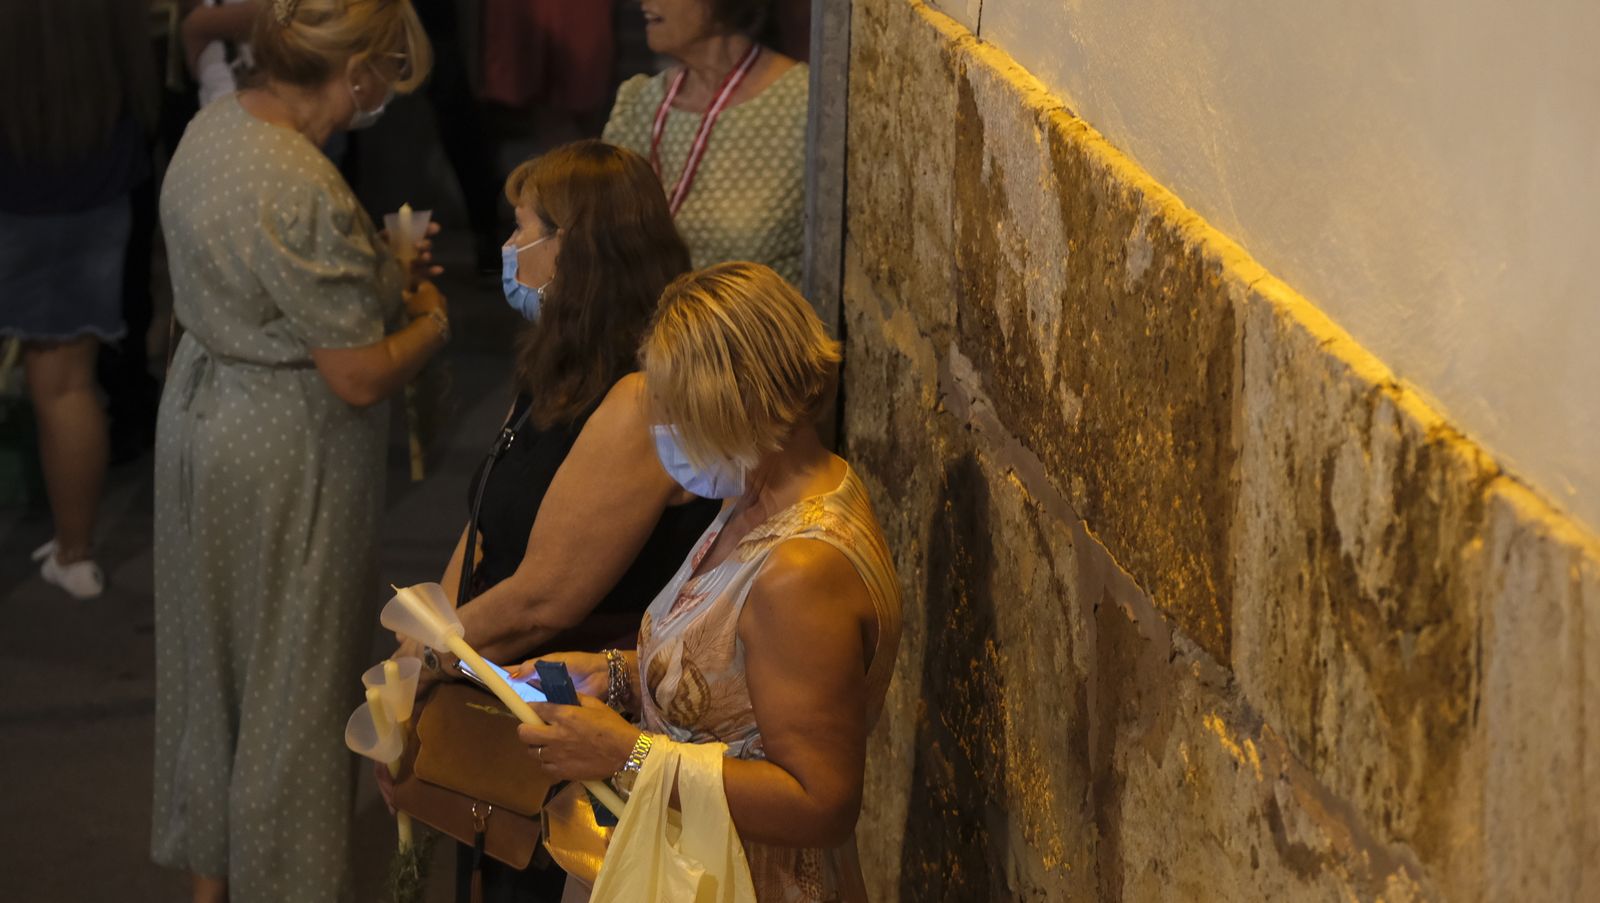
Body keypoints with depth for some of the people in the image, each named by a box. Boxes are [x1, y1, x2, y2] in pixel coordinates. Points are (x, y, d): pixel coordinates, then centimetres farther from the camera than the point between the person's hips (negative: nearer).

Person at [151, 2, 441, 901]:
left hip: (201, 413, 9)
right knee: (294, 682, 8)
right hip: (288, 462, -9)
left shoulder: (214, 125, -3)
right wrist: (432, 321, -7)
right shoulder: (308, 194, -30)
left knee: (209, 652, 22)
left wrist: (382, 269, 8)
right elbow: (360, 378, -25)